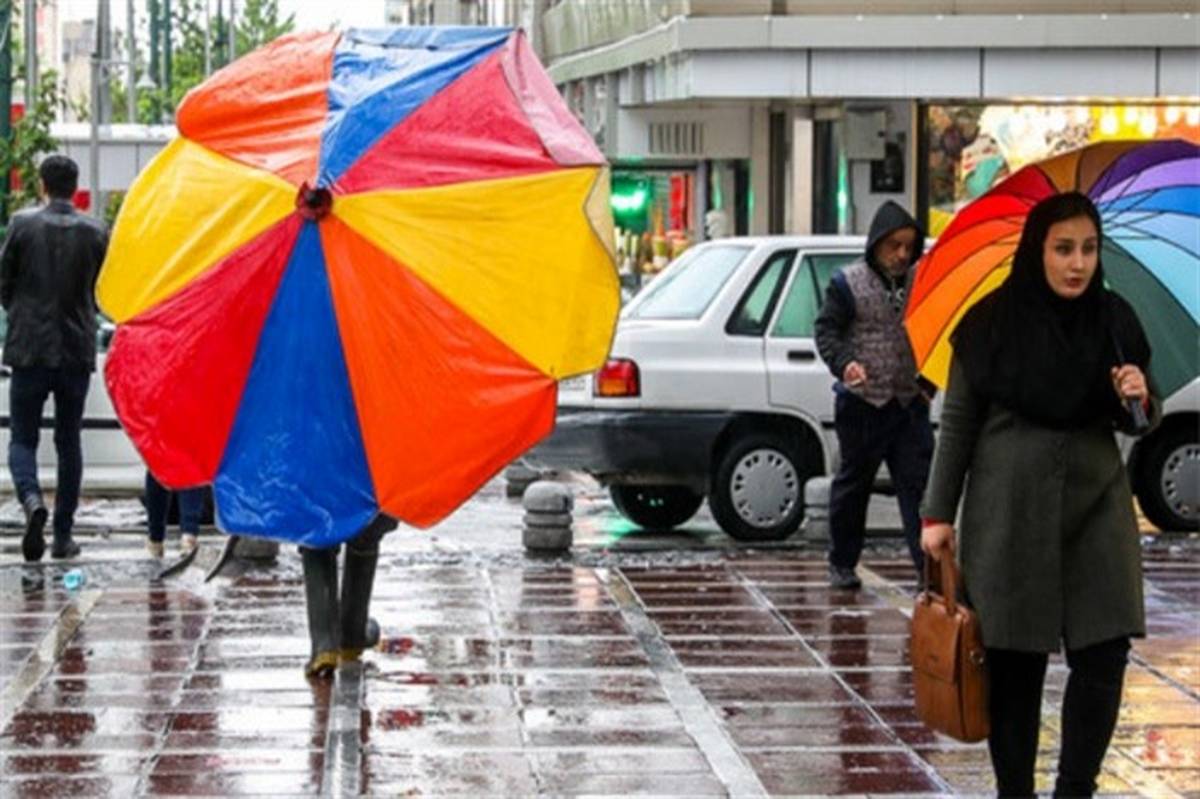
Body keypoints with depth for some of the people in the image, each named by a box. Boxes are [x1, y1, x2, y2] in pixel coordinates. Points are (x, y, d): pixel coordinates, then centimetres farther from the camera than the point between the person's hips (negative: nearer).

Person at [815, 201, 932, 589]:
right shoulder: (847, 283, -3)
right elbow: (826, 331, -5)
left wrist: (930, 381, 10)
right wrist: (844, 363, -24)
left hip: (910, 403, 3)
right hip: (861, 403, -3)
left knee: (918, 484, -3)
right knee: (853, 484, 8)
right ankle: (842, 563, 20)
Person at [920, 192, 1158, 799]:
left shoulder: (1114, 322, 2)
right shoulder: (993, 323, -6)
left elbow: (1139, 423, 11)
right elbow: (957, 423, 0)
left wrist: (1140, 401, -12)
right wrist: (938, 514, -2)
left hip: (1095, 505, 3)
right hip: (1010, 511, -2)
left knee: (1104, 653, -3)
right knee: (1015, 662, 3)